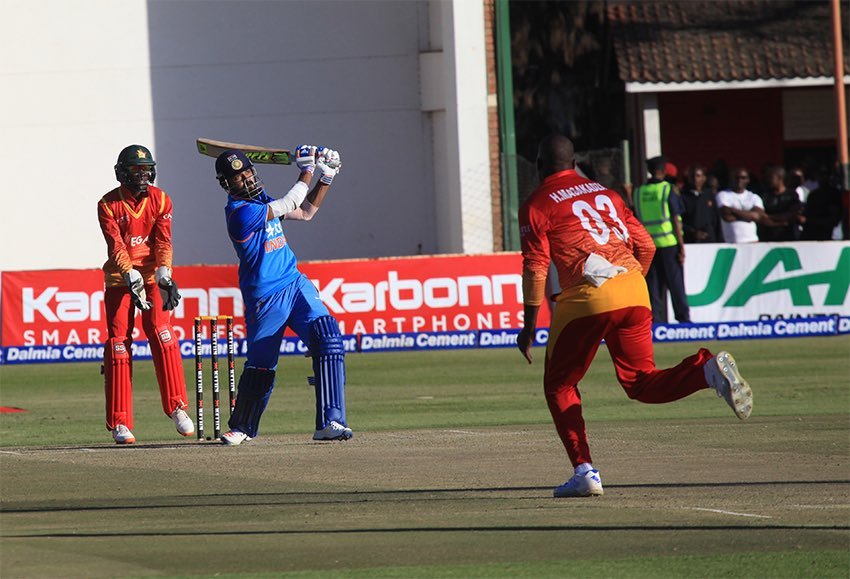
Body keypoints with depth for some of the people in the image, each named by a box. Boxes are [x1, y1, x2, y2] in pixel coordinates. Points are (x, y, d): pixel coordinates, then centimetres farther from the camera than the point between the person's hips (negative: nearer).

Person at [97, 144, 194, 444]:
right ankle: (119, 423, -3)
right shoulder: (108, 204, -6)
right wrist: (133, 278, -27)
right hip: (119, 278, -1)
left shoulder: (160, 199, 1)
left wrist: (164, 275, -20)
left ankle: (177, 407, -8)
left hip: (152, 276, 1)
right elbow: (116, 245, -15)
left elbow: (163, 240, -6)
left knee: (161, 333, -16)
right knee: (118, 343, -5)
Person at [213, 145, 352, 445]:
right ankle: (242, 428, 27)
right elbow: (290, 205, -13)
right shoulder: (240, 212, -16)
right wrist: (307, 171, -2)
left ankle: (330, 422, -21)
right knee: (260, 367, 1)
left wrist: (326, 178, 11)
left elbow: (305, 212, 21)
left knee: (328, 336, -15)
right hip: (265, 299, -7)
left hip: (295, 285, 7)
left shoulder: (260, 199, 12)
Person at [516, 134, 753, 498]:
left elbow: (535, 267, -3)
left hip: (587, 298, -5)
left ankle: (584, 471, -1)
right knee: (641, 383, 12)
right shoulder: (605, 194, 23)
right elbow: (645, 247, 18)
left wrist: (529, 326, 1)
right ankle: (709, 370, -17)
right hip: (635, 294, 5)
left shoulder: (537, 206, 6)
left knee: (559, 386, 12)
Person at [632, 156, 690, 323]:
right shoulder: (668, 189, -5)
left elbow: (637, 219, 8)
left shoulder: (639, 192, 6)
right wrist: (681, 245, -4)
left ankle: (656, 319, 3)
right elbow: (676, 219, -7)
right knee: (675, 284, 2)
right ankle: (683, 318, 4)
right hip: (668, 241, -3)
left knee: (653, 284, 5)